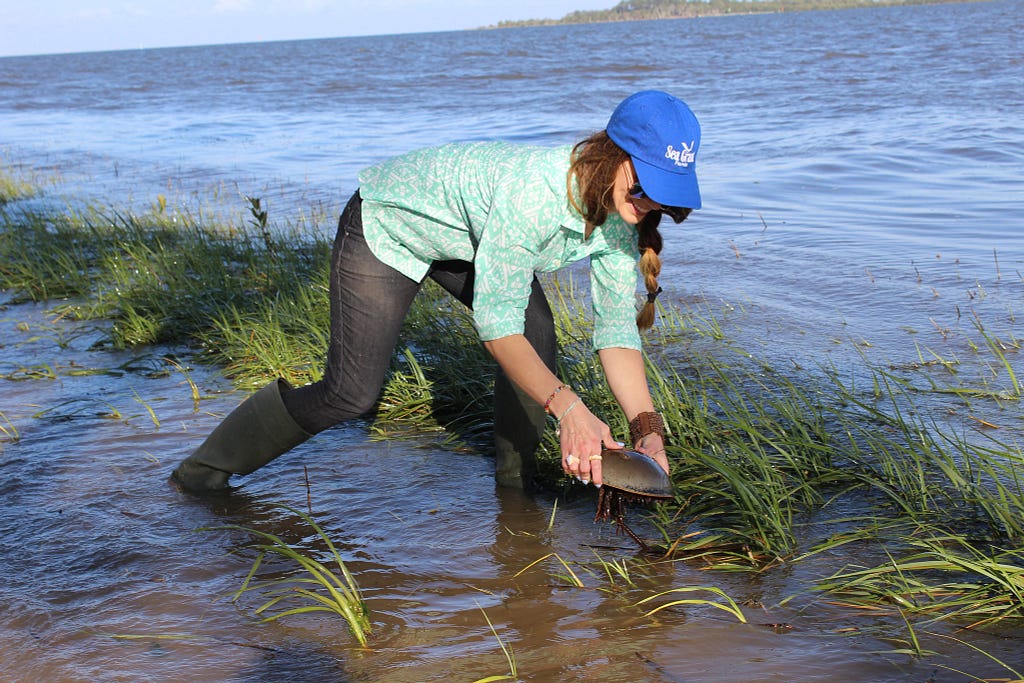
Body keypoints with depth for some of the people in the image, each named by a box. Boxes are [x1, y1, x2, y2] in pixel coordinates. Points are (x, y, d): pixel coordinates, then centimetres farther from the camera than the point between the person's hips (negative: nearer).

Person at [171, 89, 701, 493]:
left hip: (466, 235, 7)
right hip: (386, 224, -6)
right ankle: (207, 469, 11)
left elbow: (617, 330, -16)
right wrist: (567, 406, -51)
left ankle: (515, 477, 8)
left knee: (538, 338, -14)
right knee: (351, 393, -9)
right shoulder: (533, 189, -43)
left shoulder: (619, 212, -20)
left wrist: (646, 427, -28)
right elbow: (496, 325, -41)